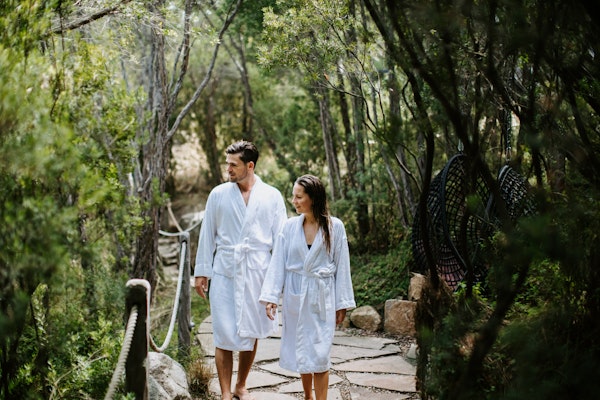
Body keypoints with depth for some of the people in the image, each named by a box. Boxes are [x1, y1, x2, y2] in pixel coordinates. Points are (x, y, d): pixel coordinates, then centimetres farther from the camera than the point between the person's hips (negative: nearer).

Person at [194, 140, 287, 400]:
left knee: (251, 334, 11)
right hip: (224, 272, -1)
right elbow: (207, 235, 7)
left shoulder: (272, 197, 2)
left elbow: (281, 237, 4)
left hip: (257, 273, 1)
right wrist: (201, 271, 5)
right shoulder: (218, 194, 3)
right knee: (224, 335, -3)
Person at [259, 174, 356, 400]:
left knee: (319, 354, -4)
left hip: (321, 297, -2)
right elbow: (278, 263, 0)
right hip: (295, 295, 3)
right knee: (300, 351, 11)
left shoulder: (334, 227, -5)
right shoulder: (290, 226, 0)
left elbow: (342, 266, -1)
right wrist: (270, 296, -7)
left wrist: (342, 303, -1)